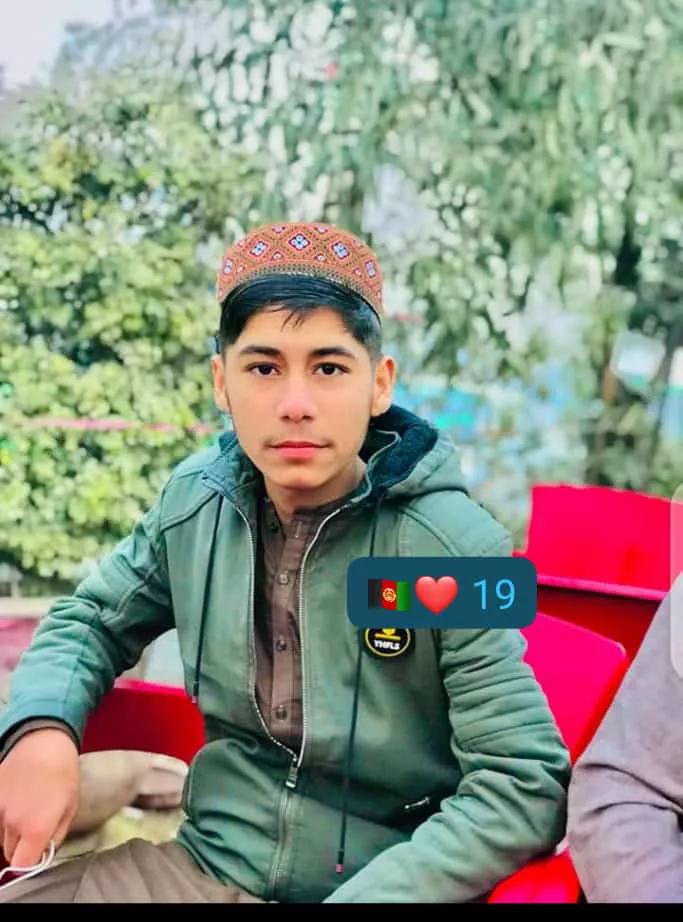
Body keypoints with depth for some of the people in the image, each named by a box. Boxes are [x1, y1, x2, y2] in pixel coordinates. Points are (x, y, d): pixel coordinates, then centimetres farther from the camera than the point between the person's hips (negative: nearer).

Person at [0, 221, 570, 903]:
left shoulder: (454, 546, -18)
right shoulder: (196, 499, -3)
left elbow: (525, 785, -19)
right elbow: (89, 620, 12)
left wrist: (361, 897, -26)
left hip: (376, 880, -3)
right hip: (199, 863, 4)